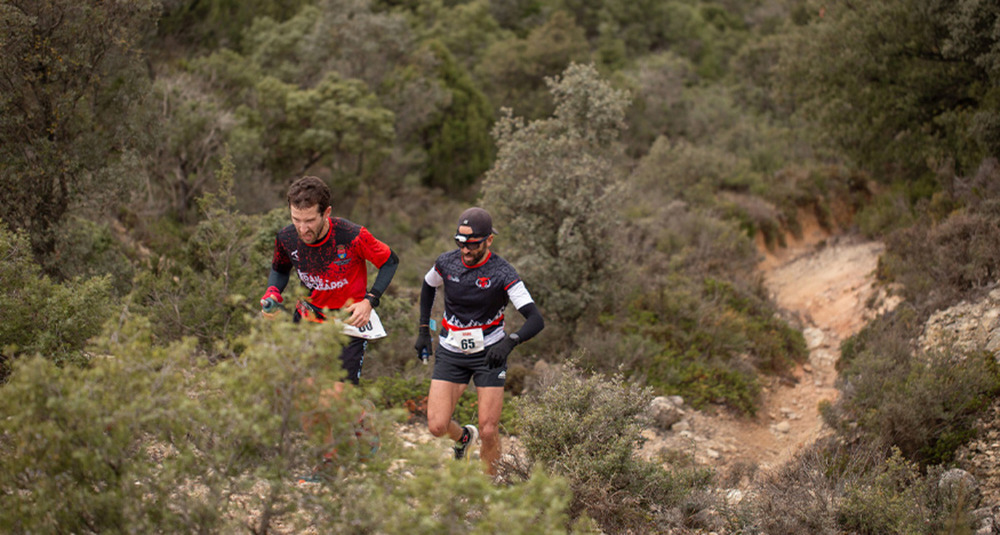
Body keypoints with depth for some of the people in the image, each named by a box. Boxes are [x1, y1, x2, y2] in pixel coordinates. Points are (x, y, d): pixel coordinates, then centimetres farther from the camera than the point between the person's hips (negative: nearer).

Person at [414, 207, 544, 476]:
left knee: (488, 431, -7)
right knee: (437, 426, -7)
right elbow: (428, 287, 17)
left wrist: (509, 342, -42)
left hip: (489, 354, -3)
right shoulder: (446, 263, -8)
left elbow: (536, 319, -25)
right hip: (450, 353, 3)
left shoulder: (503, 273, -18)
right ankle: (464, 436, 28)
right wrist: (423, 330, 13)